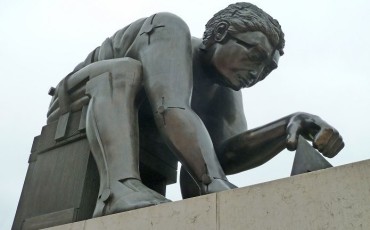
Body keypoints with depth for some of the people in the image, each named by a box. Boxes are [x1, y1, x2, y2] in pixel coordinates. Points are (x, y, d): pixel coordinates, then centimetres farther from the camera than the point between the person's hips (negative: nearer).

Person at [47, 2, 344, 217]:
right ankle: (120, 188, -53)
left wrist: (295, 123, -39)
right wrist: (215, 185, -59)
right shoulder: (167, 29, -28)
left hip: (130, 147, 6)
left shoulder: (224, 88, -7)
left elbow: (228, 154, -26)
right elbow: (169, 112, -46)